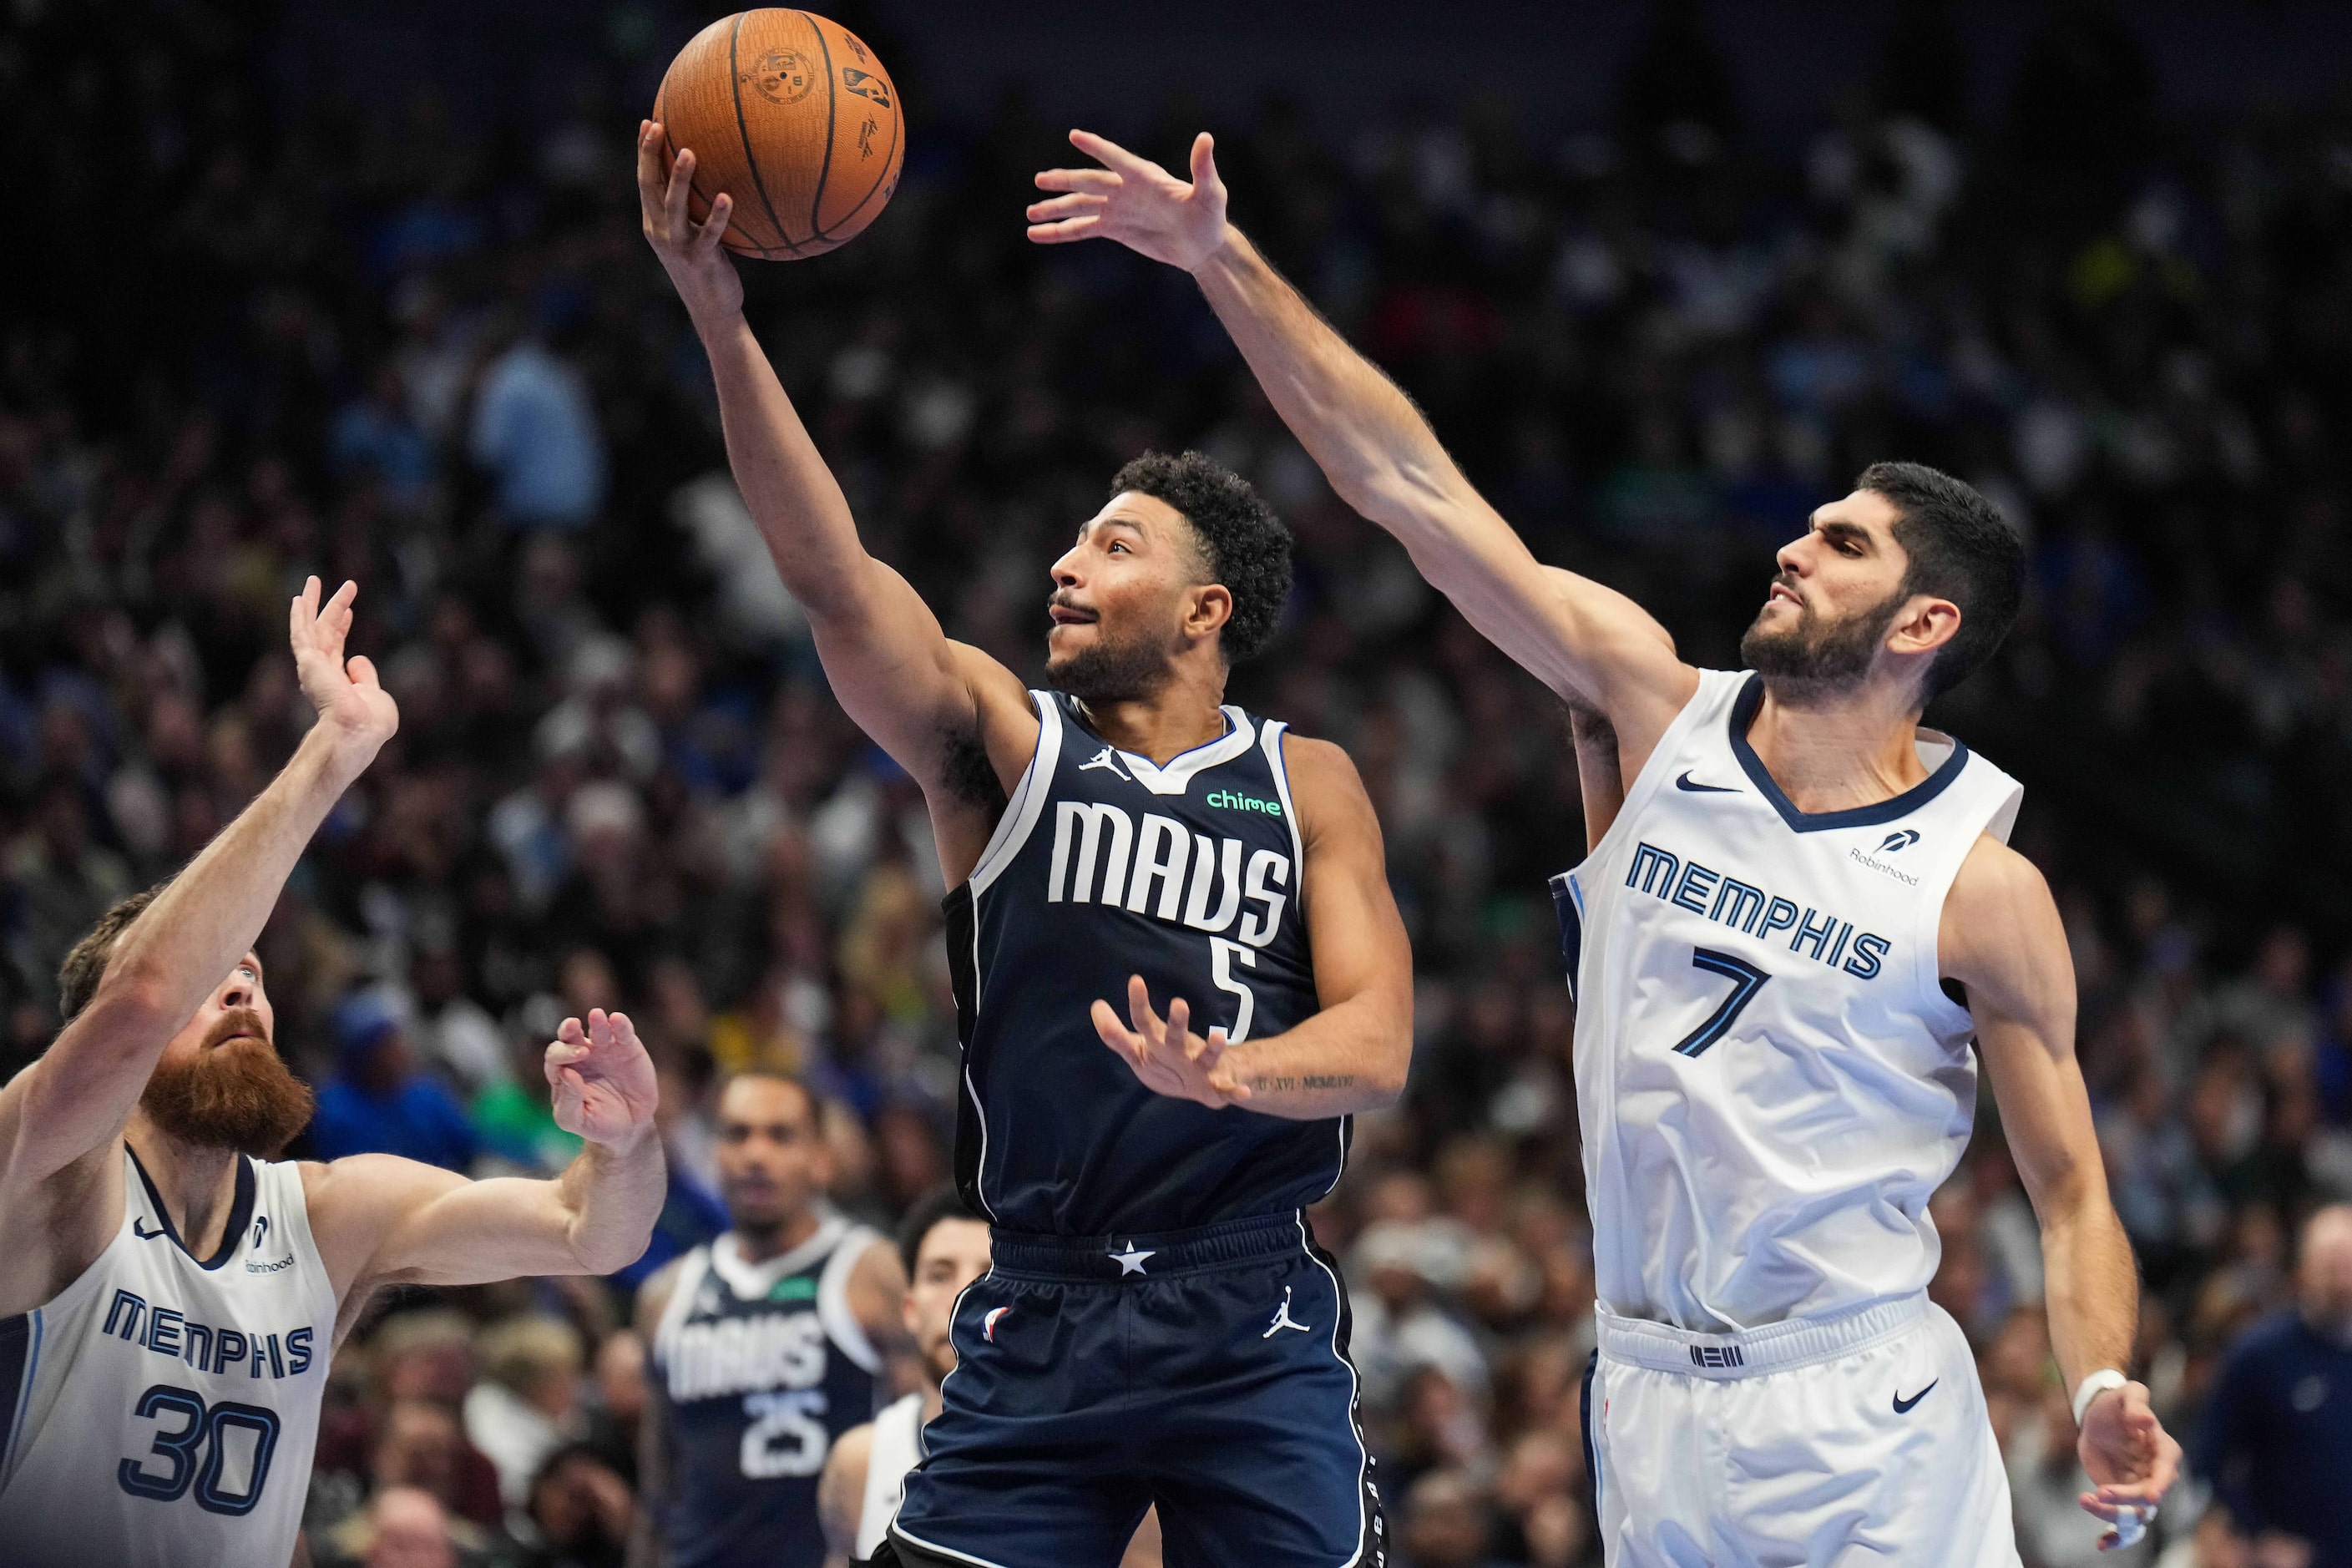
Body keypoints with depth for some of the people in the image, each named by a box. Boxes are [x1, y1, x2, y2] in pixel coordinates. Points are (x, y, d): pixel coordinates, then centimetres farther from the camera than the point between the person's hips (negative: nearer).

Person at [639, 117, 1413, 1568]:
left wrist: (1232, 1074, -25)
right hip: (1042, 1324, 0)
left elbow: (1376, 1044, -1)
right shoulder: (1003, 738, 8)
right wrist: (722, 322, -21)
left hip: (1254, 1325, 0)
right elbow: (833, 576, -7)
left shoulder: (1307, 785, 9)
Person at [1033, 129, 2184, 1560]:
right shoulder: (1658, 713, 2)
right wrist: (1224, 261, -3)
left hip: (1863, 1417, -4)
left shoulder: (1982, 886, -7)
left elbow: (2073, 1192, -2)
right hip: (1653, 1402, 4)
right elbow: (1408, 482, 1)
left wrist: (2105, 1394, -21)